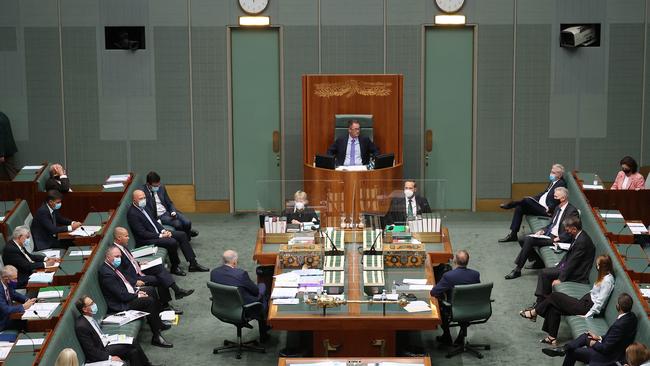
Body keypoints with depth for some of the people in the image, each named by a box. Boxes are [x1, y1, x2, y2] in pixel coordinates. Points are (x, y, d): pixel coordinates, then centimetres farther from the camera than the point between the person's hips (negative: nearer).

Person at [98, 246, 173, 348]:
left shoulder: (113, 266, 4)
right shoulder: (106, 273, -27)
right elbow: (122, 296, -26)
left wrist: (136, 290, 3)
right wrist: (137, 295, -14)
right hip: (121, 305, -11)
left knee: (150, 290, 15)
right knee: (149, 301, -21)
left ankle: (158, 323, 24)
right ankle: (156, 337, -17)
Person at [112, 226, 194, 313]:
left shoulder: (123, 246, 8)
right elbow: (121, 274, -23)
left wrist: (139, 264, 9)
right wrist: (135, 282, -25)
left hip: (139, 271, 9)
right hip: (134, 277, -9)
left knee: (159, 267, -6)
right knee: (160, 280, -18)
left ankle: (177, 290, -12)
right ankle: (165, 305, -6)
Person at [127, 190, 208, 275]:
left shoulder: (143, 207, 10)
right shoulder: (132, 214, -19)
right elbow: (142, 233, -22)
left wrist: (163, 231, -1)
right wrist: (160, 236, -20)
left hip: (157, 233, 10)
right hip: (146, 240, -10)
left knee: (182, 235, 2)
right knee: (172, 242, -28)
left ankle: (193, 264, 4)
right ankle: (175, 267, -6)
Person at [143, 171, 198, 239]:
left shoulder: (161, 187, 3)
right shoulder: (143, 192, -13)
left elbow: (169, 203, 12)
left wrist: (173, 212, -8)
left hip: (168, 211, 5)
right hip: (158, 216, -5)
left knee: (187, 222, -16)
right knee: (178, 224, -27)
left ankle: (187, 234, 14)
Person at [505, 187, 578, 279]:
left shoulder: (572, 211, -12)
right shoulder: (558, 207, 16)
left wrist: (558, 239, -24)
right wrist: (543, 230, 6)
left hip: (555, 238, -10)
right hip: (548, 234, 10)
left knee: (529, 240, -24)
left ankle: (517, 270, -19)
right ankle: (539, 261, 6)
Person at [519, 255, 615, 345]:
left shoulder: (607, 280, -20)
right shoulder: (603, 276, 10)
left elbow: (600, 301, -22)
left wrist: (587, 315, -20)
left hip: (587, 307, -10)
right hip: (586, 301, 10)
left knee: (554, 296, -6)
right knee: (554, 308, 0)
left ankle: (533, 313, 12)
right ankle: (552, 338, 2)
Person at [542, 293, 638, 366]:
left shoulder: (620, 325, -33)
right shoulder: (631, 316, -6)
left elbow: (605, 348, -25)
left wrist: (593, 343, -7)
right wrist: (599, 338, 7)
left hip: (609, 357, -9)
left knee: (572, 351, 4)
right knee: (585, 336, 14)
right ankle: (564, 348, 4)